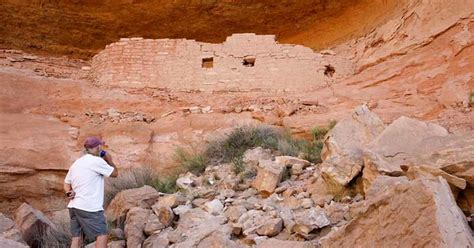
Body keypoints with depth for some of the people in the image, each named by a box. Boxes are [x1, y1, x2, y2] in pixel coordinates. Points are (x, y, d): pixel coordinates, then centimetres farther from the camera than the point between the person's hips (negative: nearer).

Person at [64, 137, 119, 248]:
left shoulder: (76, 163, 16)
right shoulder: (97, 161, -10)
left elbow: (66, 183, 20)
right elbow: (115, 173, 0)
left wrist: (69, 192, 2)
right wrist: (109, 160, 13)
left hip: (74, 206, 8)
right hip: (90, 207, -8)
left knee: (77, 238, 9)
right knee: (102, 235, -3)